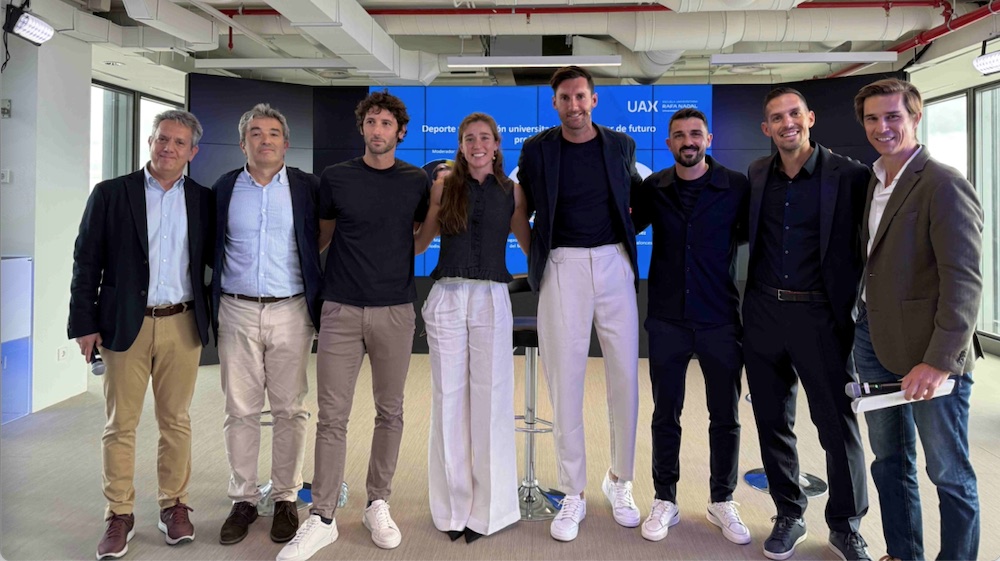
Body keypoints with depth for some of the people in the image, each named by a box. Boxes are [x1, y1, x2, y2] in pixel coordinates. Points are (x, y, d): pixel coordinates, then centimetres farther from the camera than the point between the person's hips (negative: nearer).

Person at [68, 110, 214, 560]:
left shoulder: (202, 200, 7)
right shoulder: (110, 194, 2)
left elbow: (215, 257, 10)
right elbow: (87, 262, 1)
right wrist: (84, 324, -4)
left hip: (182, 325, 1)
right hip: (125, 324, -1)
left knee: (176, 421, 10)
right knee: (120, 424, 5)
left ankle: (174, 505, 23)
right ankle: (119, 515, 18)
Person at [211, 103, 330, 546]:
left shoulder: (307, 187, 3)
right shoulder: (223, 189, 8)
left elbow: (322, 239, 6)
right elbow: (211, 249, 14)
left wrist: (317, 302, 0)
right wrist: (212, 302, 7)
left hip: (290, 312, -1)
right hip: (237, 312, 1)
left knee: (289, 410, 4)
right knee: (240, 410, 5)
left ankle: (286, 499, 16)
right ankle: (243, 500, 17)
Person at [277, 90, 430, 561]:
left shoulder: (417, 181, 4)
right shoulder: (335, 178, 3)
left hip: (395, 310, 1)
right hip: (341, 310, -1)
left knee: (389, 412, 9)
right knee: (332, 415, 0)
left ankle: (378, 504, 24)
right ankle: (322, 518, 9)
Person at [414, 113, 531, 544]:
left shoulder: (512, 191, 7)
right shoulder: (444, 186, 7)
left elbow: (530, 244, 15)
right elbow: (420, 242, 11)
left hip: (491, 299, 0)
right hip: (446, 298, 1)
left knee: (490, 401, 3)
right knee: (449, 400, 5)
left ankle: (487, 507, 17)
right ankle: (453, 505, 19)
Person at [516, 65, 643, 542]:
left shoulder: (620, 144, 8)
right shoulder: (537, 149, 2)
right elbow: (521, 208, 8)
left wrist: (628, 236, 10)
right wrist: (535, 256, 1)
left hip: (614, 263, 2)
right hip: (562, 266, -2)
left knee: (624, 375, 4)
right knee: (565, 381, 0)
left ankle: (619, 481, 24)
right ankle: (573, 496, 13)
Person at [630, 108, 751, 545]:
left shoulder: (736, 187, -3)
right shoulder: (653, 189, 2)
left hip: (719, 319, -1)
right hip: (667, 320, 1)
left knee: (725, 416, 9)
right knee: (665, 414, 10)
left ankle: (722, 501, 27)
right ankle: (665, 500, 25)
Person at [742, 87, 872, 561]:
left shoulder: (849, 175, -5)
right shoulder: (757, 174, 7)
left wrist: (853, 300, -10)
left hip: (820, 316, -3)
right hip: (764, 313, 4)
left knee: (838, 426, 4)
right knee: (773, 423, 12)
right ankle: (788, 516, 29)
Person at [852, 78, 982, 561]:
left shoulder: (944, 185, -13)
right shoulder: (875, 181, 11)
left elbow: (963, 281, -19)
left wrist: (939, 361, -24)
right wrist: (866, 329, 6)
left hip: (927, 354, -7)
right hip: (874, 340, 8)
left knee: (949, 474, 6)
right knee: (890, 462, 18)